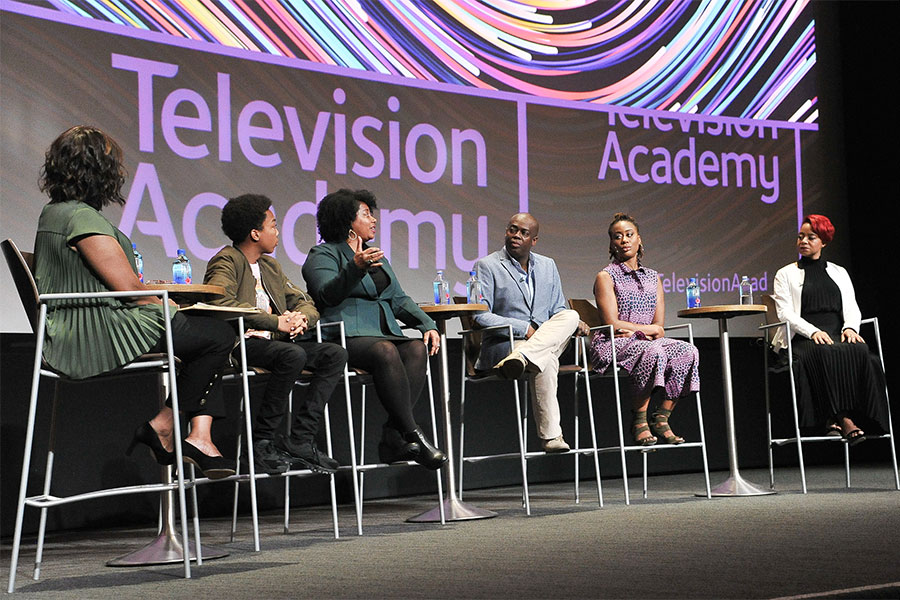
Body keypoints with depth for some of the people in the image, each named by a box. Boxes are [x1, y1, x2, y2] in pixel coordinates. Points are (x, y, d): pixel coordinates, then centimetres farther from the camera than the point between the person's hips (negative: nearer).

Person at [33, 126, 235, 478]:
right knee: (218, 336, -8)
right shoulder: (82, 217, -17)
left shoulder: (53, 212, 15)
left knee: (209, 334, 14)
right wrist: (163, 305, 4)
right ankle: (162, 426, 1)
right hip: (100, 333, -11)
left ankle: (199, 437, 1)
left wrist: (156, 296, 21)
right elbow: (129, 288, -18)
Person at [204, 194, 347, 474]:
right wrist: (276, 322, -24)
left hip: (275, 342, 8)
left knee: (335, 354, -10)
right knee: (293, 355, -34)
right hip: (241, 345, -8)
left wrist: (301, 318, -5)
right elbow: (221, 301, -23)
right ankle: (261, 442, -24)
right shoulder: (227, 261, -3)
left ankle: (299, 439, -16)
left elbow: (306, 302, 23)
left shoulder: (270, 266, 24)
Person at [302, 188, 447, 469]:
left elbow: (399, 299, 27)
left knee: (416, 348, -26)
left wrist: (427, 324, 9)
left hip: (384, 334, 7)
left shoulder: (377, 257, 30)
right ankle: (413, 435, -37)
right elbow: (328, 294, -11)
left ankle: (393, 438, -32)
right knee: (386, 352, -36)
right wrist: (355, 268, -28)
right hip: (346, 338, -7)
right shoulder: (323, 255, 7)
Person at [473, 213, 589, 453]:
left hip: (548, 340, 6)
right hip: (501, 344, -5)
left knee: (570, 316, -29)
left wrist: (573, 323, -6)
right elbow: (480, 316, -8)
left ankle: (519, 359, -46)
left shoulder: (548, 266, 18)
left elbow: (558, 310, 20)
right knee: (546, 361, -37)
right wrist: (524, 330, -17)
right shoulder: (487, 266, 0)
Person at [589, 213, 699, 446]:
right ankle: (639, 421, -24)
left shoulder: (653, 278, 17)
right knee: (653, 352, -36)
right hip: (612, 346, -5)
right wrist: (648, 330, -5)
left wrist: (634, 331, -11)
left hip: (644, 342, 6)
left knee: (687, 351, -22)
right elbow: (612, 324, -9)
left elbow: (659, 326, 9)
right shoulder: (606, 276, 1)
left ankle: (661, 419, -17)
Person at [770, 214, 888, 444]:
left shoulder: (839, 272, 24)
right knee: (824, 355, -38)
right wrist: (813, 331, -17)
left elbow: (852, 307, 14)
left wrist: (850, 327, -10)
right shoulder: (786, 274, 15)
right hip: (803, 339, -3)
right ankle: (843, 419, -39)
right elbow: (785, 313, 1)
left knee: (859, 352, -33)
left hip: (838, 336, 3)